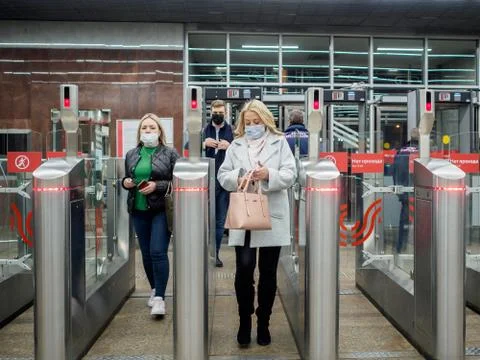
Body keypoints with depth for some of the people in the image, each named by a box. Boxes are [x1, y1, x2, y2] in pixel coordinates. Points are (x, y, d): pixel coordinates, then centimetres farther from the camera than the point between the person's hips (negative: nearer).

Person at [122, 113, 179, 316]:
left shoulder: (170, 153, -2)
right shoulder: (131, 154, 11)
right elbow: (126, 179, 21)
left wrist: (157, 186, -18)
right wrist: (125, 182, -2)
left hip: (161, 210, -5)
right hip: (138, 210, 5)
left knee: (158, 252, -10)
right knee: (146, 253, 11)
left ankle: (160, 297, -3)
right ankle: (154, 289, 28)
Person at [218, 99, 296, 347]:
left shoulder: (279, 142, 6)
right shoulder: (236, 145, 11)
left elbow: (290, 175, -2)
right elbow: (222, 176, 8)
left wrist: (269, 175, -20)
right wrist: (237, 178, -13)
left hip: (271, 217, -1)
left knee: (268, 272, 6)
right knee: (244, 269, -4)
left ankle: (263, 323, 21)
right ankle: (244, 320, 15)